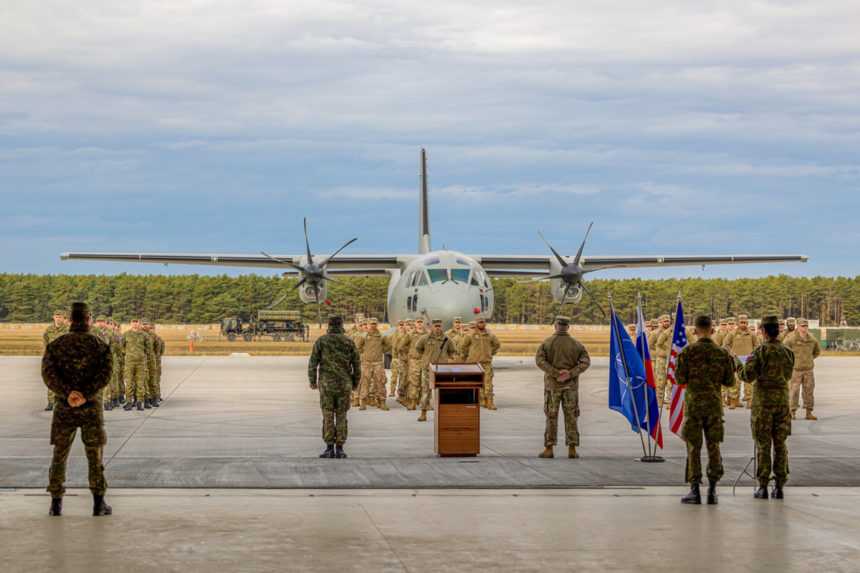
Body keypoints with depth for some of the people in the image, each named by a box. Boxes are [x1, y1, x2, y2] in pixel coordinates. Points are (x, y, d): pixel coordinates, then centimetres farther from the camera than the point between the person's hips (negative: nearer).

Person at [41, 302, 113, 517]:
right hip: (91, 407, -1)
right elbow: (105, 373, -17)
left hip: (64, 407, 1)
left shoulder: (56, 345, 2)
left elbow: (48, 373, -14)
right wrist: (85, 395, -22)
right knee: (95, 456, 8)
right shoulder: (100, 345, -1)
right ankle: (99, 504, 5)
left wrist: (68, 394, -23)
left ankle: (56, 504, 7)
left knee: (59, 456, 10)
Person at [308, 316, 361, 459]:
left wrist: (312, 381, 5)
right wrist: (355, 383, 15)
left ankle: (329, 448, -1)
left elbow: (313, 362, -5)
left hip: (326, 383, -1)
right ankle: (339, 449, 4)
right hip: (344, 384, 1)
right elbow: (357, 364, 4)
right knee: (341, 416, 7)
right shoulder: (349, 342, 3)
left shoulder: (321, 341, -1)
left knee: (328, 416, 2)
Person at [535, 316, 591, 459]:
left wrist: (556, 373, -17)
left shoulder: (546, 343, -1)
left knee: (551, 417, 4)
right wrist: (570, 374, -14)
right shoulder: (576, 344, 3)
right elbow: (586, 362, -9)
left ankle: (549, 449, 1)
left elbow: (539, 360, -16)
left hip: (552, 384, -1)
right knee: (571, 417, 5)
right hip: (570, 385, 1)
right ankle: (572, 450, 2)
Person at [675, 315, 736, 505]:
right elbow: (729, 382, 5)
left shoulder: (688, 351, -6)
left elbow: (680, 379, -8)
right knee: (713, 446, 9)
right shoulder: (722, 353, 2)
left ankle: (695, 490, 0)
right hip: (715, 403, 2)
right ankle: (712, 489, 4)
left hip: (693, 402, -2)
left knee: (693, 447, 3)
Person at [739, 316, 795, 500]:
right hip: (782, 399, 3)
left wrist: (738, 365, 4)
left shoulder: (760, 352, -11)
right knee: (780, 444, 8)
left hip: (763, 400, -3)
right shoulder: (788, 353, 3)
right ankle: (779, 486, 7)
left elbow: (748, 376, -15)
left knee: (763, 445, 1)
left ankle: (763, 487, 1)